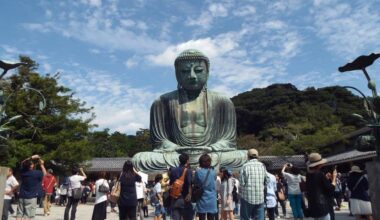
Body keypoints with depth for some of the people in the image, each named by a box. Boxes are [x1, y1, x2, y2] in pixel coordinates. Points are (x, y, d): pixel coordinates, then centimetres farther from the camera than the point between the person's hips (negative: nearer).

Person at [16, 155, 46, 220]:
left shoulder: (23, 171, -1)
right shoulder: (36, 173, -15)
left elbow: (22, 163, 19)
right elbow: (44, 173, 5)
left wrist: (31, 158, 12)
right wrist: (41, 164, 8)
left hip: (22, 196, 5)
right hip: (31, 197, -5)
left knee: (19, 214, 9)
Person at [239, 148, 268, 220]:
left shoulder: (245, 166, -8)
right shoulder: (262, 166, 3)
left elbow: (242, 182, -10)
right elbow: (266, 181, 3)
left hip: (247, 197, -3)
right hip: (260, 198, 3)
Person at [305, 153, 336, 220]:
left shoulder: (309, 175, 5)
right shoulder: (320, 174, -18)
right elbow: (331, 189, -12)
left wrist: (326, 178, 11)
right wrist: (334, 178, 2)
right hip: (321, 208, -8)